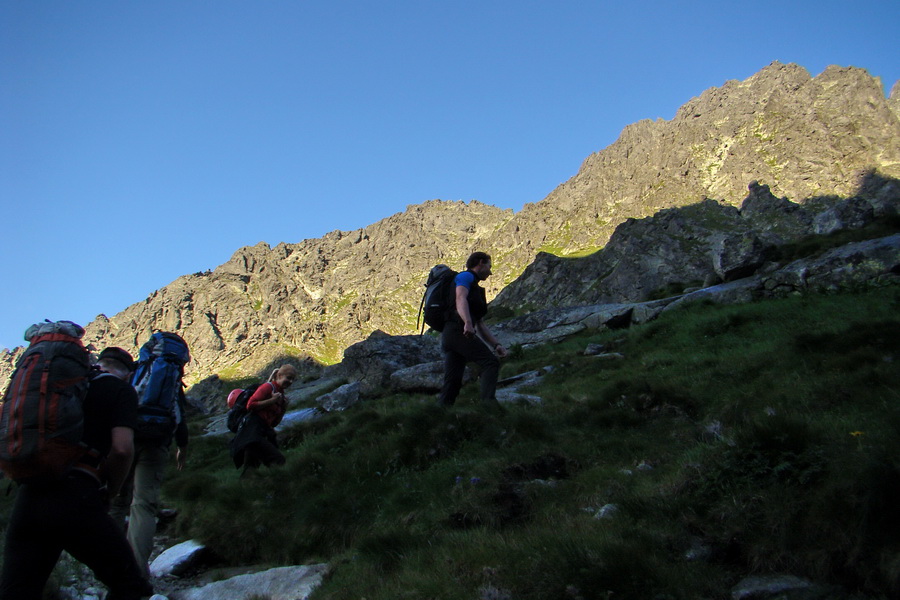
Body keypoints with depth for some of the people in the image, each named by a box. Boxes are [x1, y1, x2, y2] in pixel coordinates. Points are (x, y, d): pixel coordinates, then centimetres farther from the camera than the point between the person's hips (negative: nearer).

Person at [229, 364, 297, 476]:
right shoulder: (268, 387, -3)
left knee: (249, 470, 9)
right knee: (278, 460, -20)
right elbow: (250, 405, -14)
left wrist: (283, 410, 8)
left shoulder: (281, 395, 21)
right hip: (253, 429, -10)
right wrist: (272, 400, -13)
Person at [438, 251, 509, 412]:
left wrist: (496, 345, 17)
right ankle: (488, 398, -36)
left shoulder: (476, 290, 34)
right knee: (491, 362, -18)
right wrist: (468, 323, -33)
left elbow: (481, 326, 29)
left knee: (452, 383, 2)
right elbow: (460, 299, -16)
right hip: (457, 330, -9)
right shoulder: (466, 276, 6)